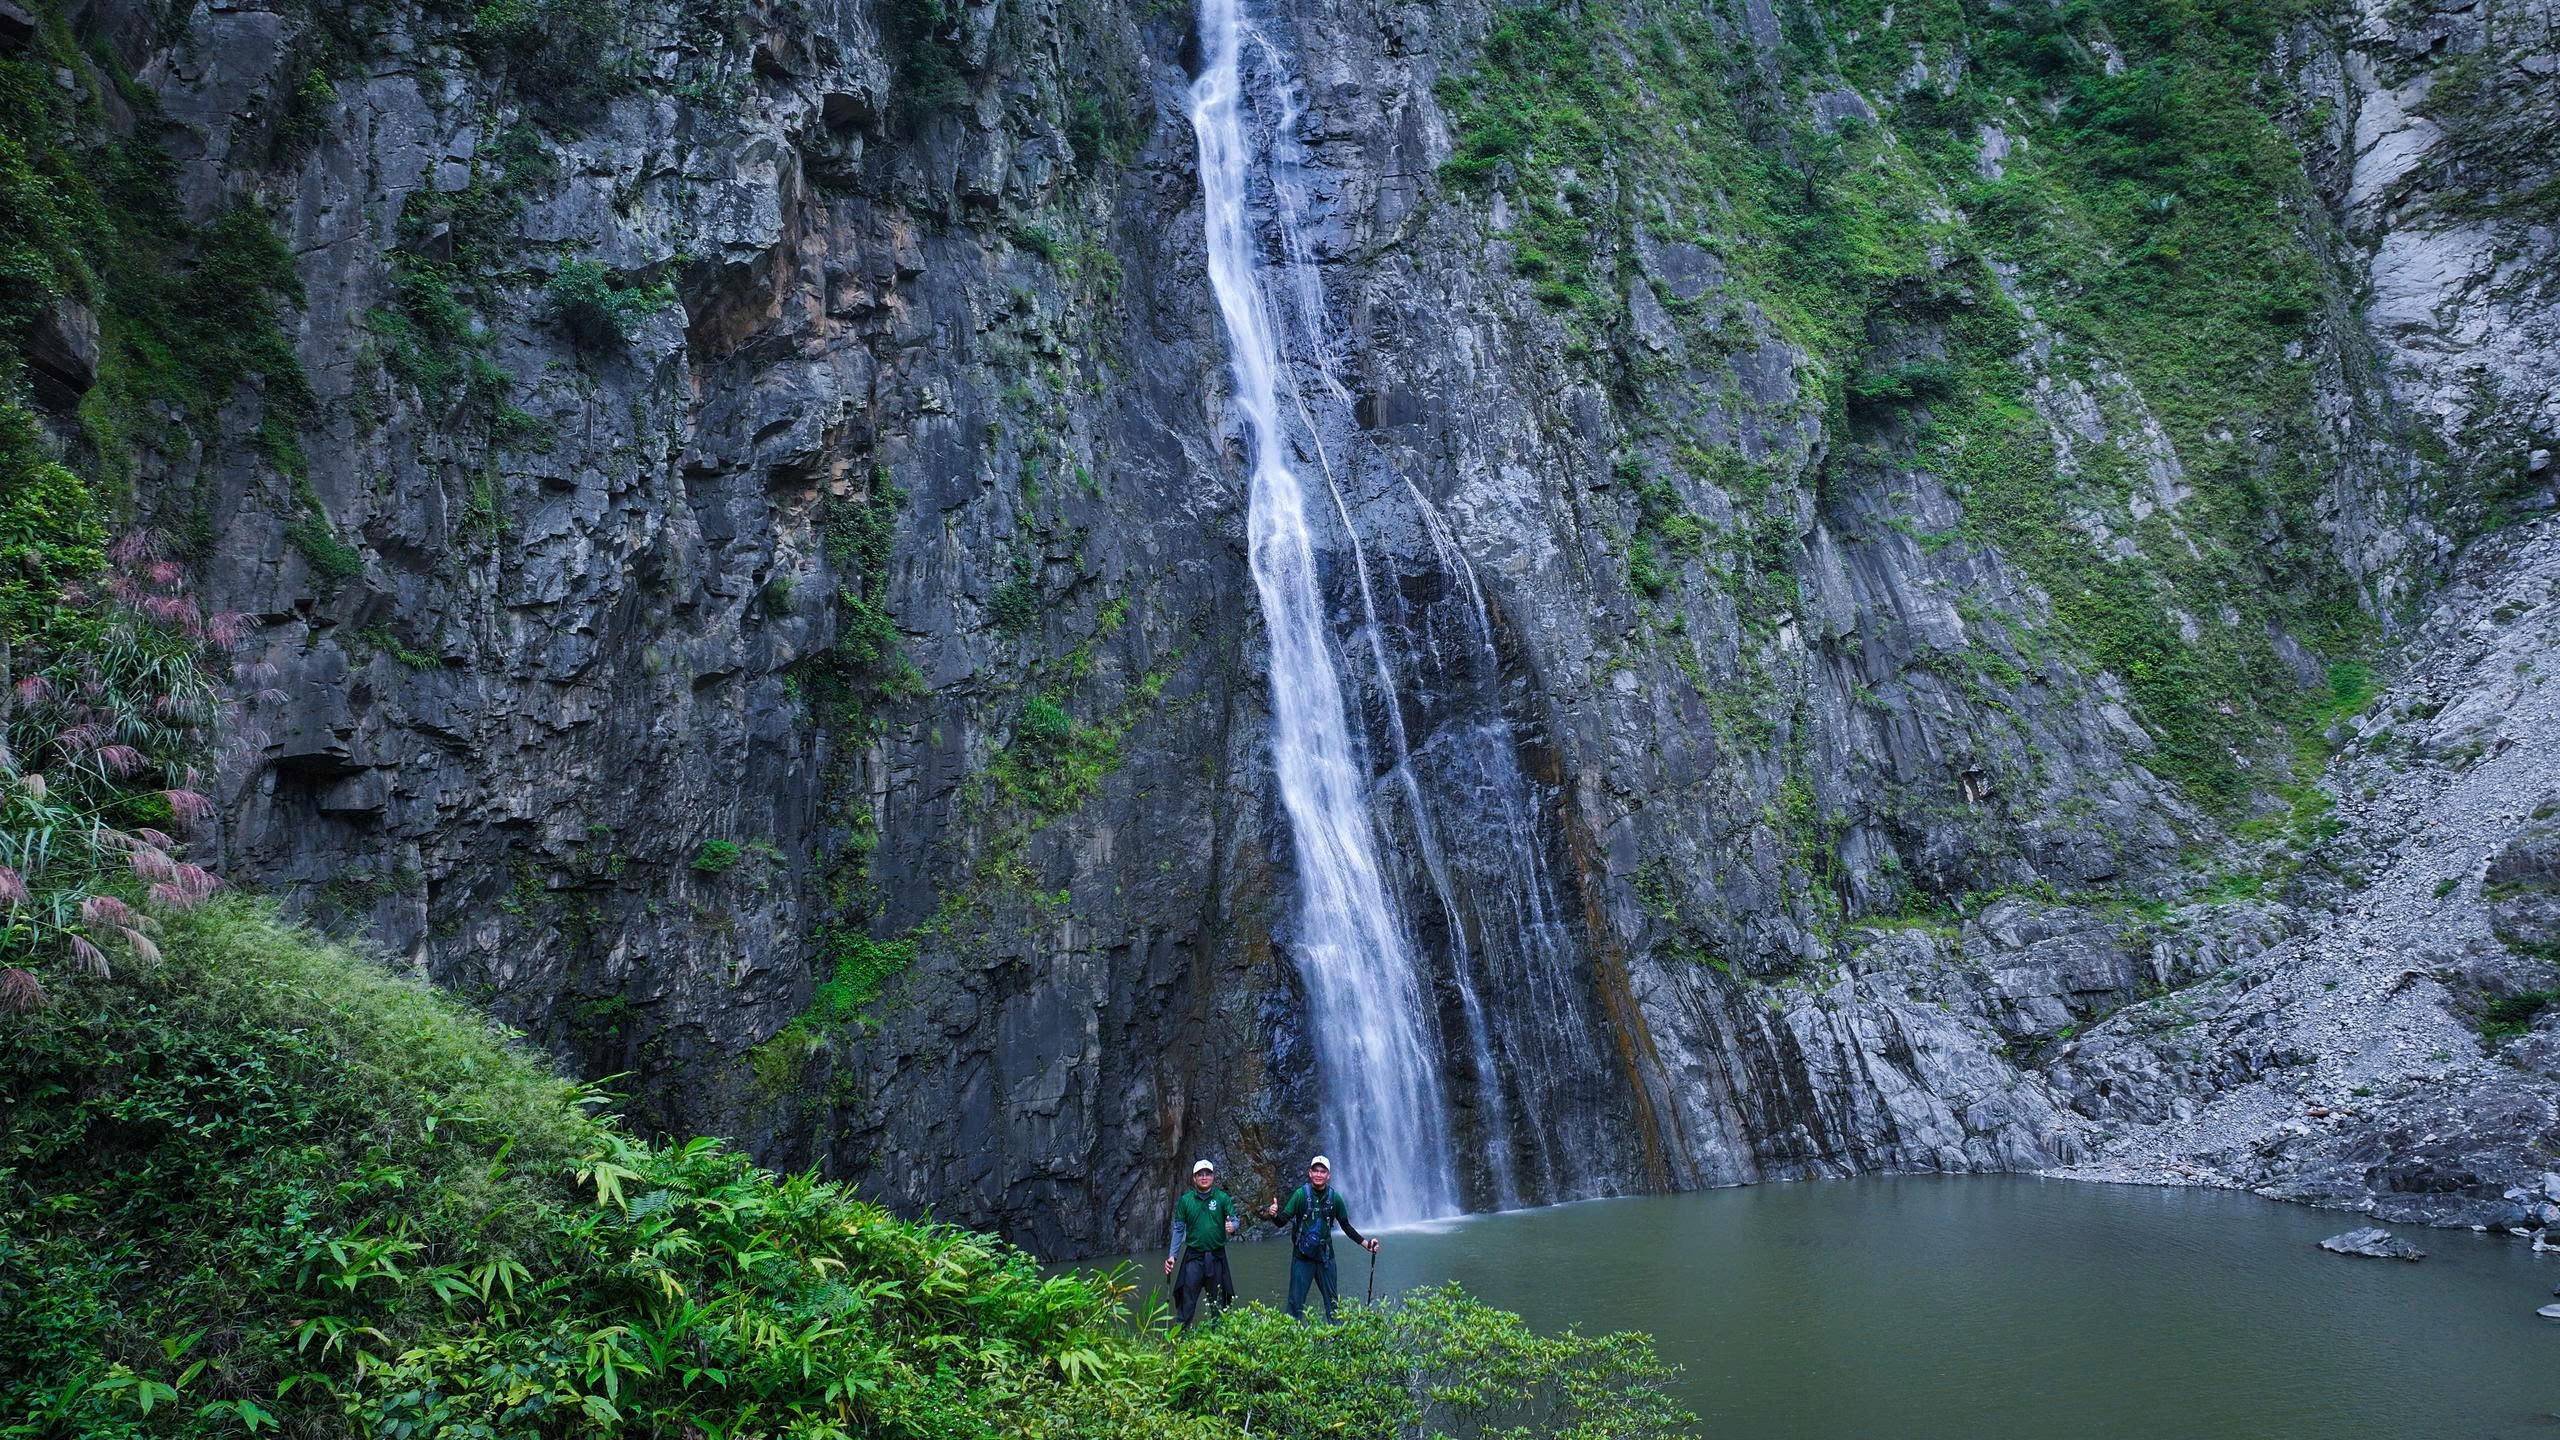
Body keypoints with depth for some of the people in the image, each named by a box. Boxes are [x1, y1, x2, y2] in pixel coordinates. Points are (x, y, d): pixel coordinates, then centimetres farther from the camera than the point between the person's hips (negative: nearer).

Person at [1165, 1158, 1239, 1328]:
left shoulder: (1223, 1198, -1)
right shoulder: (1185, 1200, 1)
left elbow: (1234, 1220, -3)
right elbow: (1178, 1229, 5)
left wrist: (1232, 1227, -27)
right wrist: (1172, 1255, -1)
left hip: (1216, 1256, 0)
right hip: (1193, 1256, 0)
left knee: (1218, 1301, 10)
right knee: (1187, 1301, -2)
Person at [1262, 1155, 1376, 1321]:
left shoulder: (1334, 1198, 0)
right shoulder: (1301, 1194, -7)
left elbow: (1346, 1226, 11)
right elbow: (1283, 1219, -12)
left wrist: (1365, 1243, 3)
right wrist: (1274, 1214, -34)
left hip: (1325, 1256, 2)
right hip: (1302, 1257, -2)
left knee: (1332, 1301, 9)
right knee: (1296, 1301, -1)